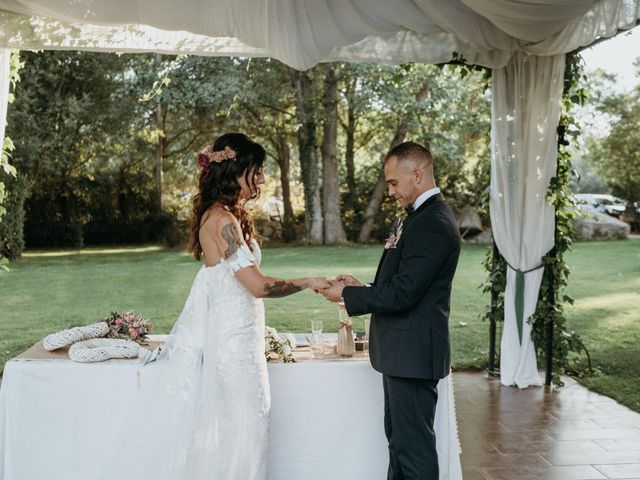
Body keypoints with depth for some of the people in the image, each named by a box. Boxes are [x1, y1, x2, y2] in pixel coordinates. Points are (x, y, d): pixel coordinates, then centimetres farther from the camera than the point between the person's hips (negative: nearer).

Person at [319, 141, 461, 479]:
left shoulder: (433, 224, -20)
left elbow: (402, 295, -23)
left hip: (413, 353, -11)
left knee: (414, 446, 0)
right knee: (398, 438, 20)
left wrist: (346, 295, -12)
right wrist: (362, 288, 5)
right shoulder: (420, 217, 13)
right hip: (402, 350, 11)